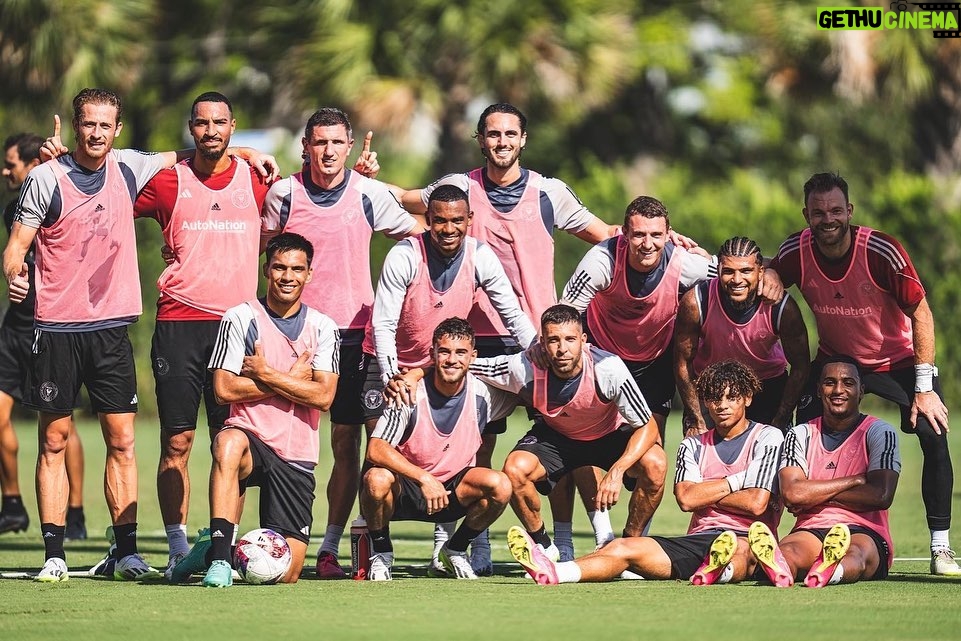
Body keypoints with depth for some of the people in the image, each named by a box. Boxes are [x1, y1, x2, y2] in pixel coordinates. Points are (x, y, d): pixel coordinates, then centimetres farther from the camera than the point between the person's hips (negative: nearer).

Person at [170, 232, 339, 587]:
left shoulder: (323, 328, 6)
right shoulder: (240, 318, 0)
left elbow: (323, 397, -6)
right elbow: (224, 389, -8)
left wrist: (266, 374, -11)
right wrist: (293, 378, -7)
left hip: (297, 456, 2)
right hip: (252, 437, -2)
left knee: (287, 573, -7)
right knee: (229, 443, -43)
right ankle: (218, 556, -37)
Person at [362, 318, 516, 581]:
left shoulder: (483, 394, -10)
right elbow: (376, 450, -26)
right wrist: (424, 478, -36)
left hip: (454, 490, 3)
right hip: (406, 485, -3)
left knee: (500, 485, -24)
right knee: (377, 479, -35)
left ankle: (456, 550, 2)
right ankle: (381, 554, -6)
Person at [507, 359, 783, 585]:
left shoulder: (767, 438, 7)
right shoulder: (693, 445, 21)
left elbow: (756, 503, -6)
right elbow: (686, 499, 2)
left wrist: (705, 493, 3)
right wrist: (737, 480, 0)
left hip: (744, 538, -4)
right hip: (699, 538, 4)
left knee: (742, 549, -43)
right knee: (623, 548, -20)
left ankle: (722, 570, -80)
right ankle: (551, 571, -45)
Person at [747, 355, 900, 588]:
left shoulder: (879, 432, 6)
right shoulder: (800, 435, 14)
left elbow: (881, 496, -9)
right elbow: (791, 494, -3)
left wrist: (817, 495, -4)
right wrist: (856, 480, -5)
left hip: (864, 532, -2)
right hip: (811, 530, 2)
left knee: (858, 551, -39)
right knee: (790, 549, -35)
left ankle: (835, 570, -74)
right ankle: (780, 568, -71)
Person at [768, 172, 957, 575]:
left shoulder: (882, 251, -27)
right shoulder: (794, 253, -18)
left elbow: (921, 314, -18)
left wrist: (924, 388, -19)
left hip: (897, 359, -3)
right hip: (834, 358, 3)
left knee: (934, 436, -19)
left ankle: (941, 549, -12)